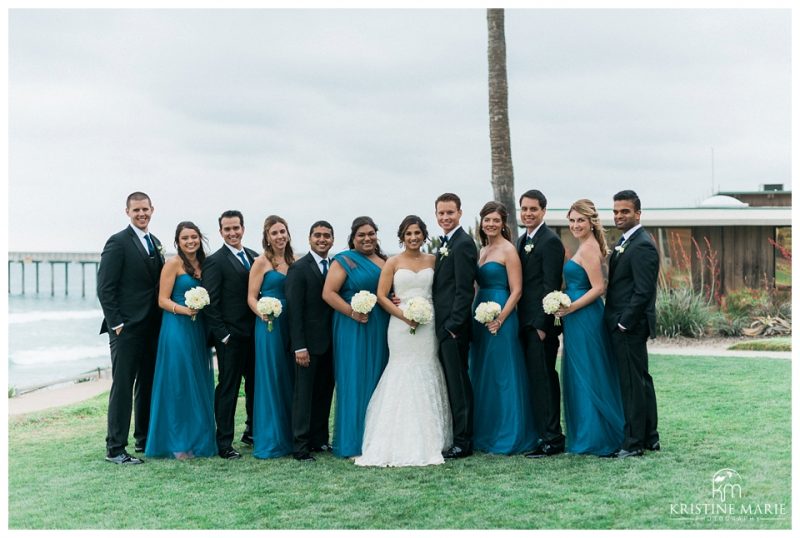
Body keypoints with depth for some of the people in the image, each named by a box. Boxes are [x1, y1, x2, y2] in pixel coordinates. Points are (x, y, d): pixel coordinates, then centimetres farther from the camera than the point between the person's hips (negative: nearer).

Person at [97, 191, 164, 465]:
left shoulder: (155, 243, 15)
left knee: (148, 385, 13)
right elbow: (105, 288, -11)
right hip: (127, 329, -7)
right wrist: (116, 324, -15)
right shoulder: (118, 242, -7)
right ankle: (115, 448, -1)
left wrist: (161, 320, 8)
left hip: (152, 327, 7)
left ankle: (144, 439, 24)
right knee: (123, 386, -5)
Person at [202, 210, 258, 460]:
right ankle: (224, 443, 7)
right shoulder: (215, 261, -8)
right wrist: (222, 334, -14)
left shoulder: (254, 256, 11)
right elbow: (210, 303, -11)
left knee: (255, 383, 16)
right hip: (231, 335, -6)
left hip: (254, 333, 6)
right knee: (228, 388, -1)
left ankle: (252, 431, 32)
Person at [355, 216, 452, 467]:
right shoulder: (393, 262, 3)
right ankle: (402, 442, 0)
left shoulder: (432, 260, 10)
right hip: (401, 326, -2)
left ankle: (428, 440, 11)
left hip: (428, 325, 2)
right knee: (403, 378, -4)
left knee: (426, 379, 3)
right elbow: (381, 296, -1)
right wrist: (404, 315, -12)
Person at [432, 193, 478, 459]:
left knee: (458, 383, -4)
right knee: (452, 382, 13)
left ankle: (463, 442, 1)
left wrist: (454, 325, -19)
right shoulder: (446, 243, 18)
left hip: (454, 325, -9)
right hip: (443, 326, 9)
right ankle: (457, 437, 20)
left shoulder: (463, 244, -12)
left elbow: (464, 290, -17)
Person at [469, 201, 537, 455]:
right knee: (481, 375, 12)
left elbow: (516, 290, -12)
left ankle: (509, 437, 4)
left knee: (502, 375, -4)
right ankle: (485, 434, 21)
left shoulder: (508, 250, -7)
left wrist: (500, 319, -19)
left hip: (500, 318, -8)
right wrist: (473, 315, 6)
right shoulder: (482, 250, 15)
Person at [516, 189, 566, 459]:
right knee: (537, 379, 11)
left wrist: (542, 324, -18)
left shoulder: (550, 241, -10)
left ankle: (552, 439, -3)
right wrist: (521, 321, 12)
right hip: (526, 322, 9)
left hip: (541, 322, -9)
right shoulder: (523, 241, 17)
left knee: (543, 379, -7)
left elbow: (551, 286, -15)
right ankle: (544, 434, 17)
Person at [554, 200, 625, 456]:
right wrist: (570, 308, 12)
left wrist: (571, 307, -20)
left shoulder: (588, 249, -15)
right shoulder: (587, 247, 15)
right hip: (579, 320, 10)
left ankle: (595, 438, 6)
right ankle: (587, 435, 21)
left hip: (584, 319, -10)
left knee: (587, 376, -2)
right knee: (580, 376, 14)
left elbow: (598, 288, -20)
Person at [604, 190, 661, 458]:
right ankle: (650, 437, 24)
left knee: (633, 382, -4)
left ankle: (634, 442, 2)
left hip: (629, 325, -10)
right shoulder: (626, 242, 15)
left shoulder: (642, 246, -16)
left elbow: (643, 292, -20)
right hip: (623, 324, 10)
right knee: (640, 379, 15)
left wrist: (623, 323, -18)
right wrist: (618, 322, 12)